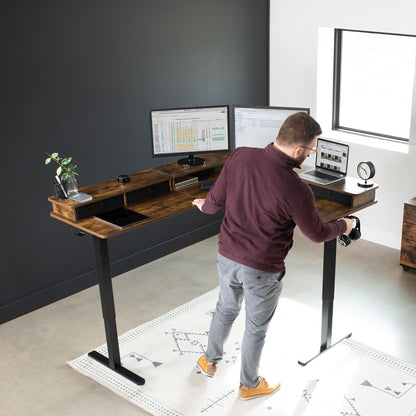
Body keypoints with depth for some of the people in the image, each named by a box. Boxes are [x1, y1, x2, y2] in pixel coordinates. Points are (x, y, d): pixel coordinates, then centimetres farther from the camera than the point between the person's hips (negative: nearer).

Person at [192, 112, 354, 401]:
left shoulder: (241, 156, -15)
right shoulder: (296, 190, -27)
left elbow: (216, 200, -3)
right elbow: (317, 234, -11)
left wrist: (204, 205, 21)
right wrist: (343, 226, 10)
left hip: (227, 257, 5)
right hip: (262, 271, -5)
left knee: (226, 309, 30)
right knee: (256, 328, 19)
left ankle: (210, 361, 52)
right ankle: (249, 385, 41)